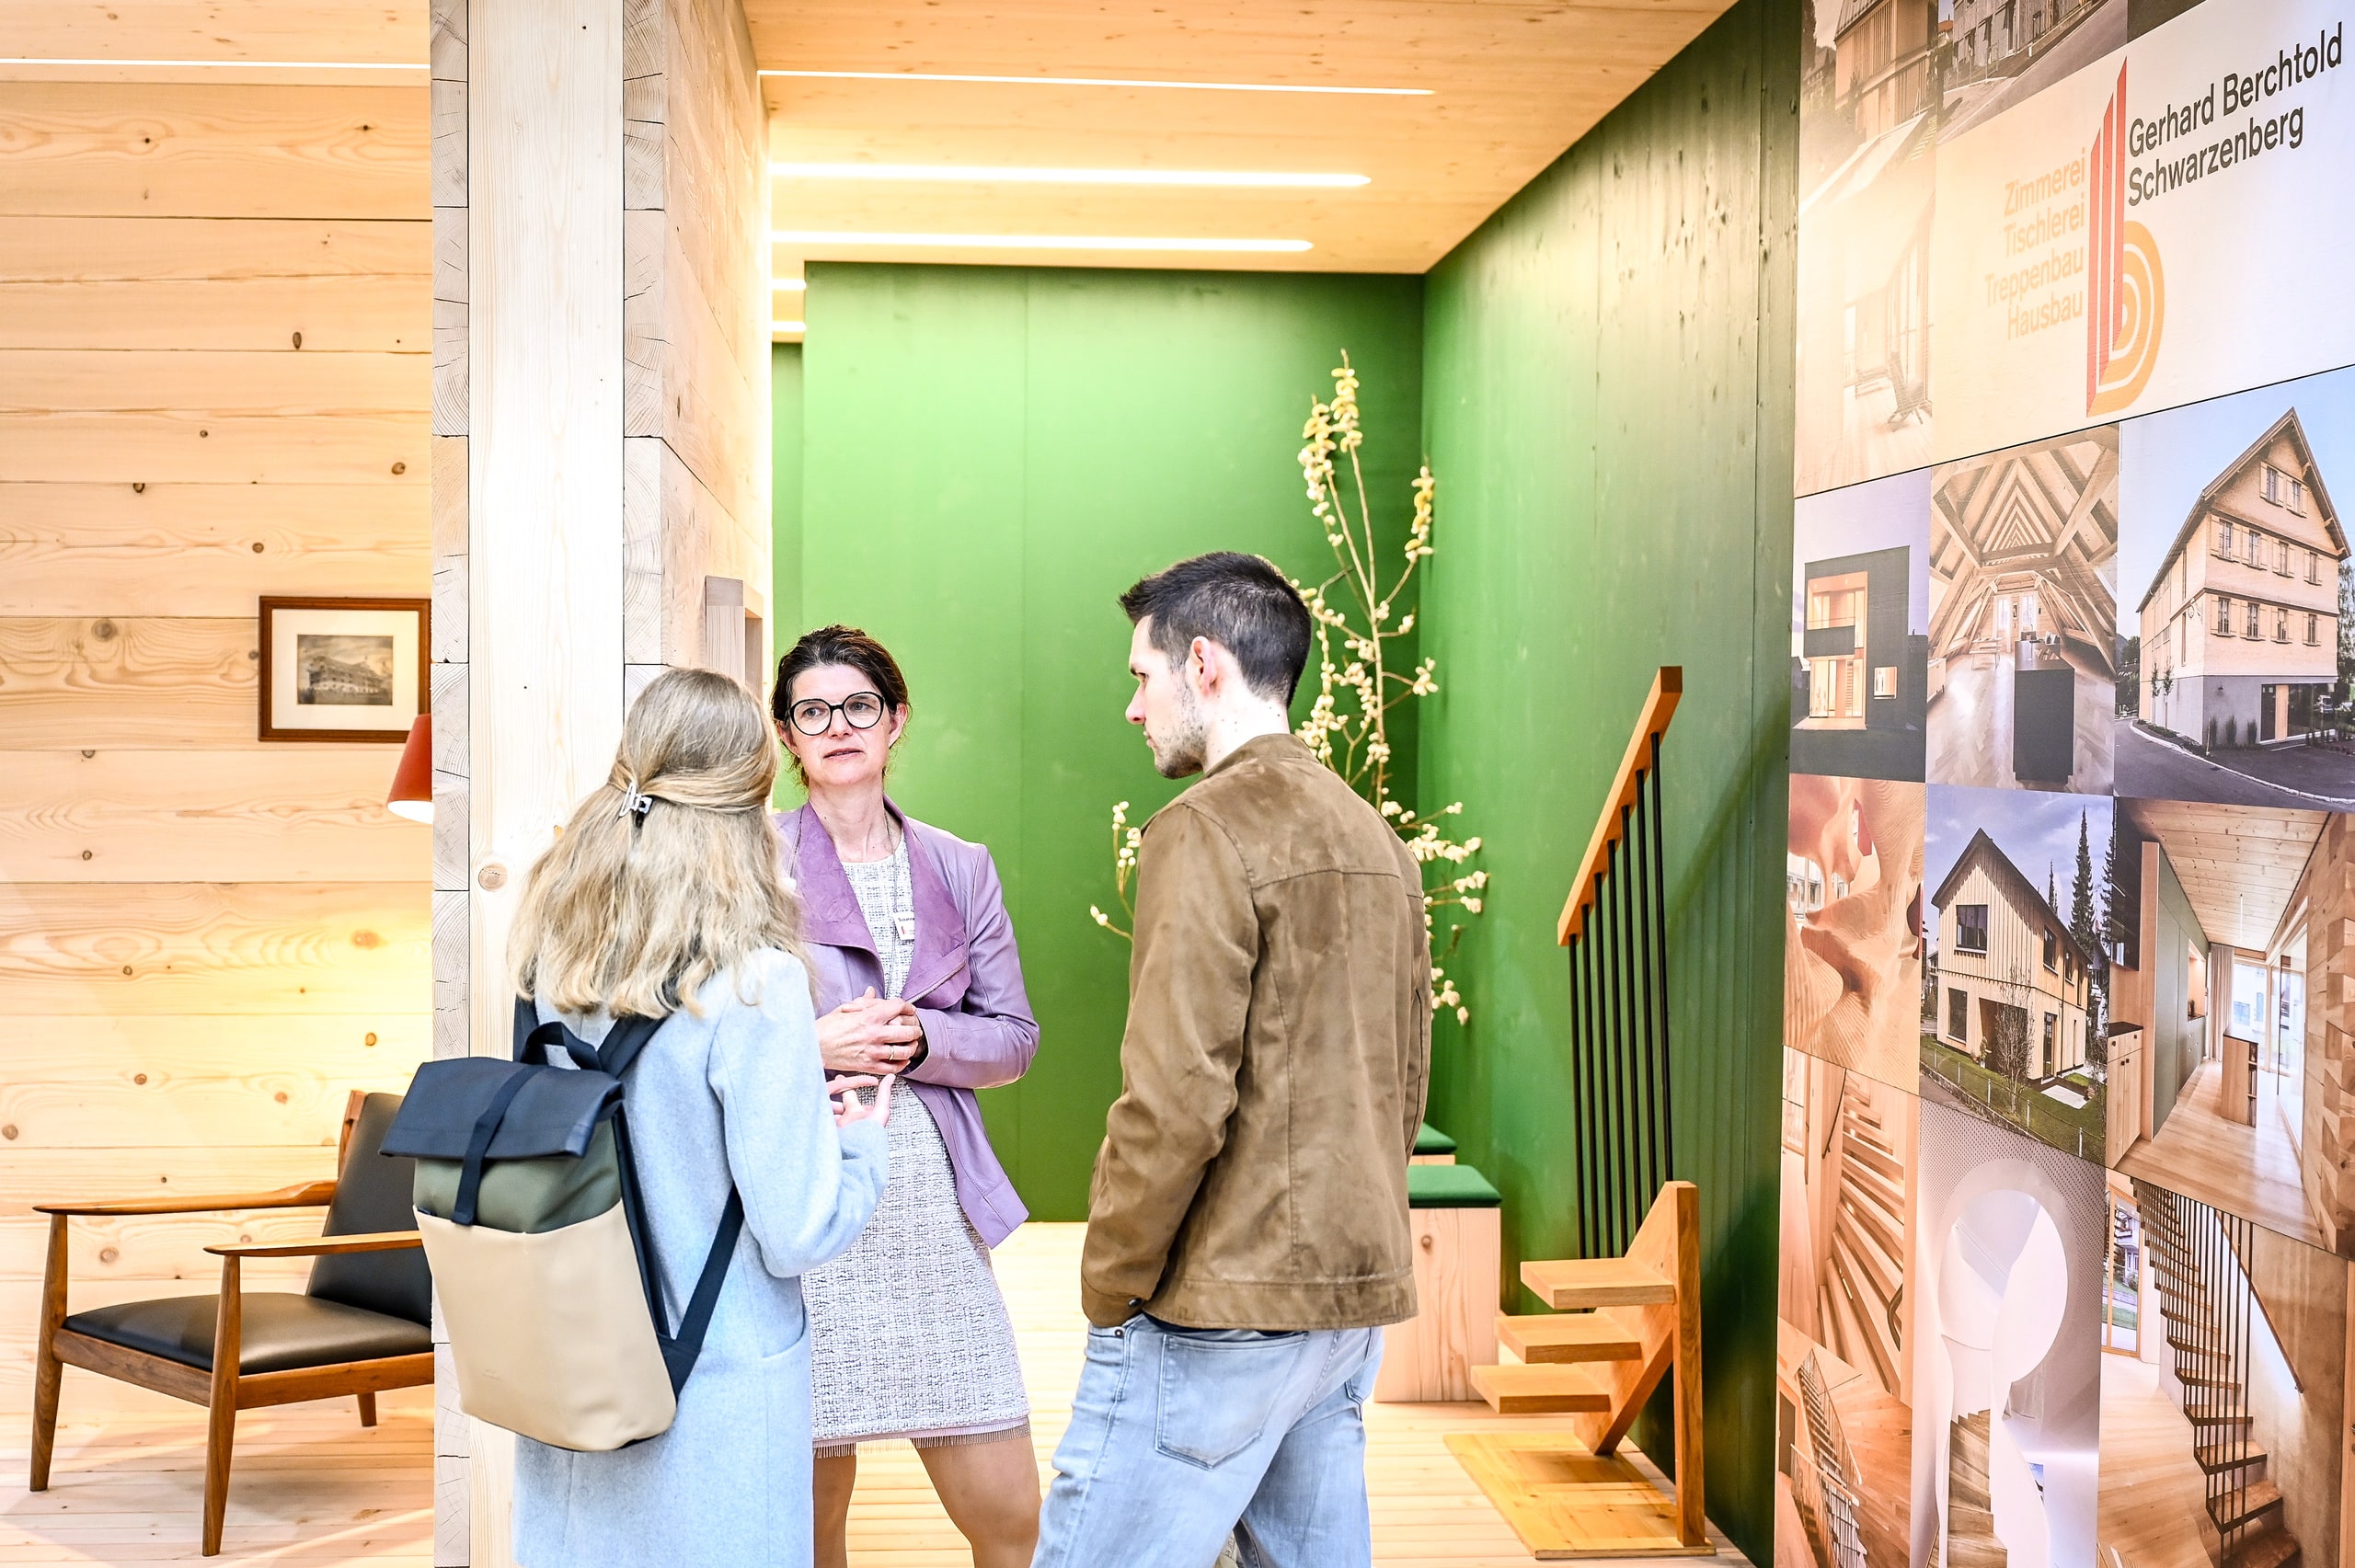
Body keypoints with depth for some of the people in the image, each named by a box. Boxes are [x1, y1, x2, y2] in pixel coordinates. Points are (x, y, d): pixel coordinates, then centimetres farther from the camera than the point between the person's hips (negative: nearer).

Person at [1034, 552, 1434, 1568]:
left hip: (1222, 1308, -9)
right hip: (1356, 1298, 9)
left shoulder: (1208, 830, -12)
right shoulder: (1376, 841, 15)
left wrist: (1108, 1286, -8)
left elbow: (1174, 1099, -19)